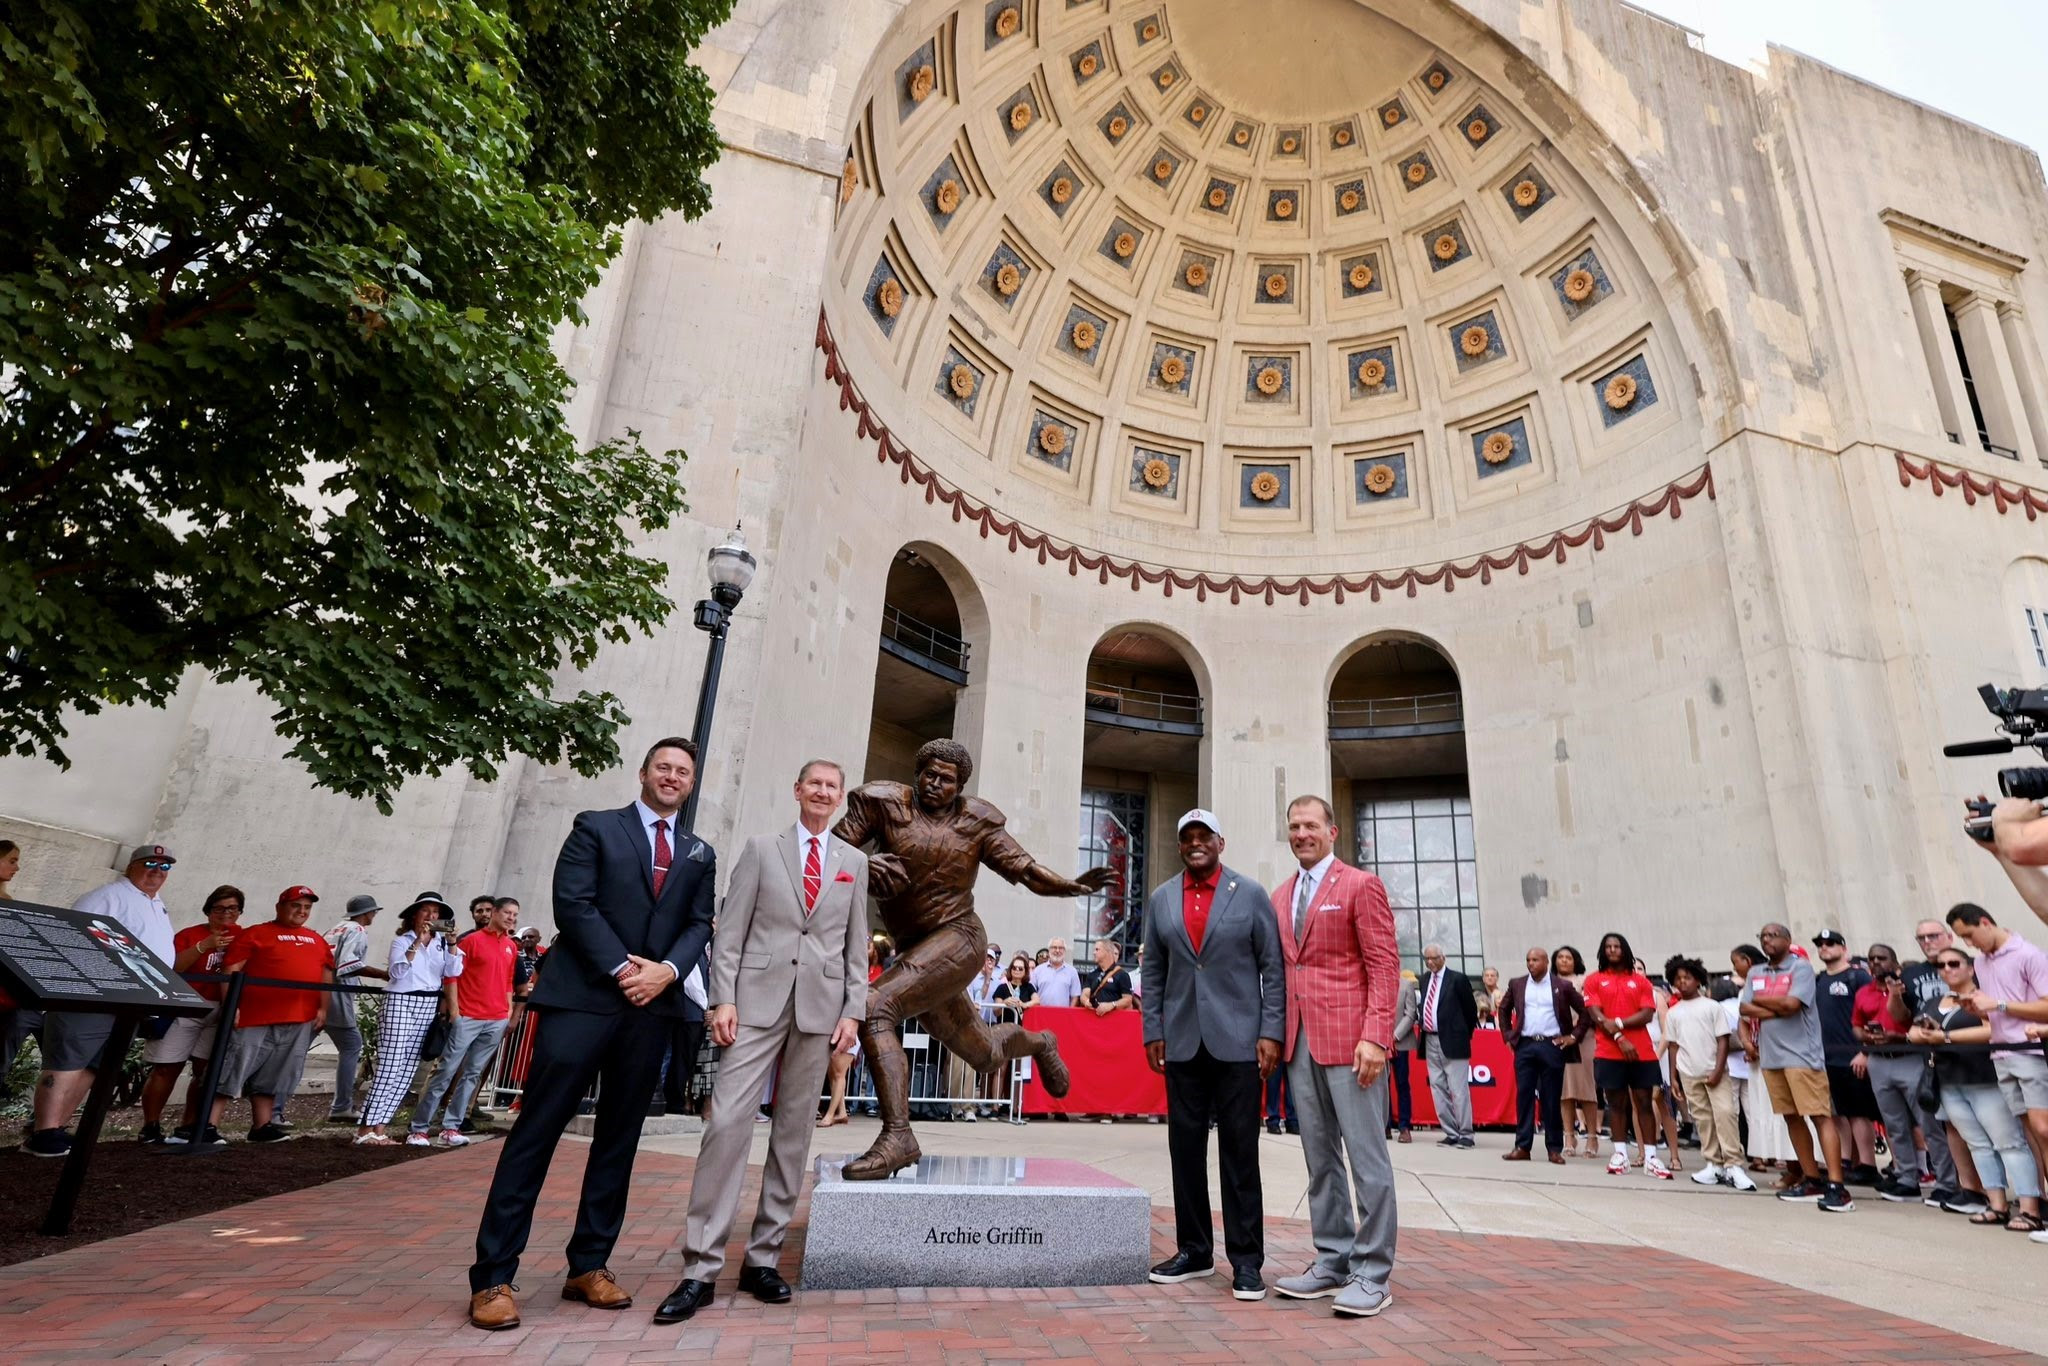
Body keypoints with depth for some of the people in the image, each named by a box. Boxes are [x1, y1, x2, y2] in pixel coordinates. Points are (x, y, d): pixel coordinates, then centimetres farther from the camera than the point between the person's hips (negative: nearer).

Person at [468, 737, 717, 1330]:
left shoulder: (700, 854, 15)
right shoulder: (595, 827, 4)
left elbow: (699, 924, 9)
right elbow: (573, 904, -6)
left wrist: (666, 969, -10)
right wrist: (620, 968, -13)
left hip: (651, 1007, 4)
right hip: (581, 997, -4)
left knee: (619, 1138, 9)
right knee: (536, 1131, -2)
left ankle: (589, 1265, 19)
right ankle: (493, 1276, 5)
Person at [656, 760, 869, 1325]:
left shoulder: (854, 862, 12)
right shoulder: (761, 849, 7)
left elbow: (857, 944, 10)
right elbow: (731, 929, 3)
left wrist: (854, 1010, 2)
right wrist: (723, 997, -6)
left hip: (820, 1004, 2)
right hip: (758, 998, -2)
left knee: (794, 1130, 6)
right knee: (727, 1120, -8)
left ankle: (763, 1259, 18)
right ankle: (700, 1268, 0)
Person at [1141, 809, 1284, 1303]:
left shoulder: (1251, 894, -1)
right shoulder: (1160, 899, 8)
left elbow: (1273, 968, -2)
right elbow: (1153, 971, 10)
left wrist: (1271, 1032, -7)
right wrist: (1153, 1030, 4)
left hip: (1237, 1040, -3)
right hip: (1182, 1042, 3)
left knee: (1239, 1151, 3)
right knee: (1185, 1147, 9)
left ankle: (1246, 1260, 13)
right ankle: (1193, 1250, 22)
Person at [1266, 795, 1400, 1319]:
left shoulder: (1360, 885, -3)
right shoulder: (1280, 896, 16)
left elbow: (1385, 965, -8)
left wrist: (1375, 1037, -16)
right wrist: (1275, 1035, 9)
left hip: (1348, 1039, -6)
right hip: (1299, 1040, 6)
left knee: (1366, 1156, 0)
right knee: (1320, 1158, 12)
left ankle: (1372, 1274, 9)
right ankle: (1332, 1262, 21)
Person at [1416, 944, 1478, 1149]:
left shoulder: (1457, 979, -4)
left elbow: (1471, 1008, 1)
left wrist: (1465, 1034, 5)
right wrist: (1422, 1025, 7)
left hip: (1452, 1041, -6)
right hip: (1430, 1041, 6)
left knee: (1459, 1090, -4)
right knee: (1438, 1089, 8)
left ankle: (1465, 1135, 4)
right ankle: (1451, 1134, 15)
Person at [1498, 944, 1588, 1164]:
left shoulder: (1562, 986, 1)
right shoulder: (1517, 985, 8)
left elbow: (1585, 1011, 6)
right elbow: (1504, 1010, 20)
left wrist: (1574, 1036, 1)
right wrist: (1507, 1036, 12)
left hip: (1553, 1046, -2)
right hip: (1525, 1046, 2)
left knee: (1552, 1099, 3)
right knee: (1524, 1096, 2)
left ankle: (1554, 1149, 13)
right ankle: (1522, 1147, 6)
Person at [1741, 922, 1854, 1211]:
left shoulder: (1801, 967, -5)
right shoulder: (1755, 973, 13)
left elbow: (1792, 1004, -17)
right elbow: (1746, 1009, 4)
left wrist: (1761, 999, -1)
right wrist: (1778, 1009, -10)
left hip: (1802, 1054, -7)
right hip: (1771, 1055, 7)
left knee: (1820, 1116, -9)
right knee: (1792, 1117, 11)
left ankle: (1836, 1186, -11)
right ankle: (1812, 1179, 19)